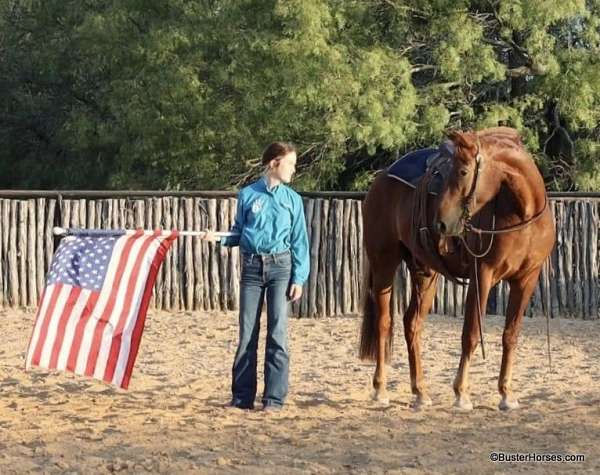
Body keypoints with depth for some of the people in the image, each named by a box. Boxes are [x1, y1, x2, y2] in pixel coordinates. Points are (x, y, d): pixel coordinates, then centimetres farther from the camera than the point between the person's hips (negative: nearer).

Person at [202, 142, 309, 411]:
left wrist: (299, 278, -3)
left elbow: (299, 242, 4)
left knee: (277, 333, -3)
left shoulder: (292, 199, 4)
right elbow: (238, 233, 10)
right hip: (252, 267, 1)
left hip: (280, 267, -1)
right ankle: (242, 397, 12)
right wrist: (218, 238, -9)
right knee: (247, 333, 4)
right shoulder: (248, 195, 4)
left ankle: (274, 398, 3)